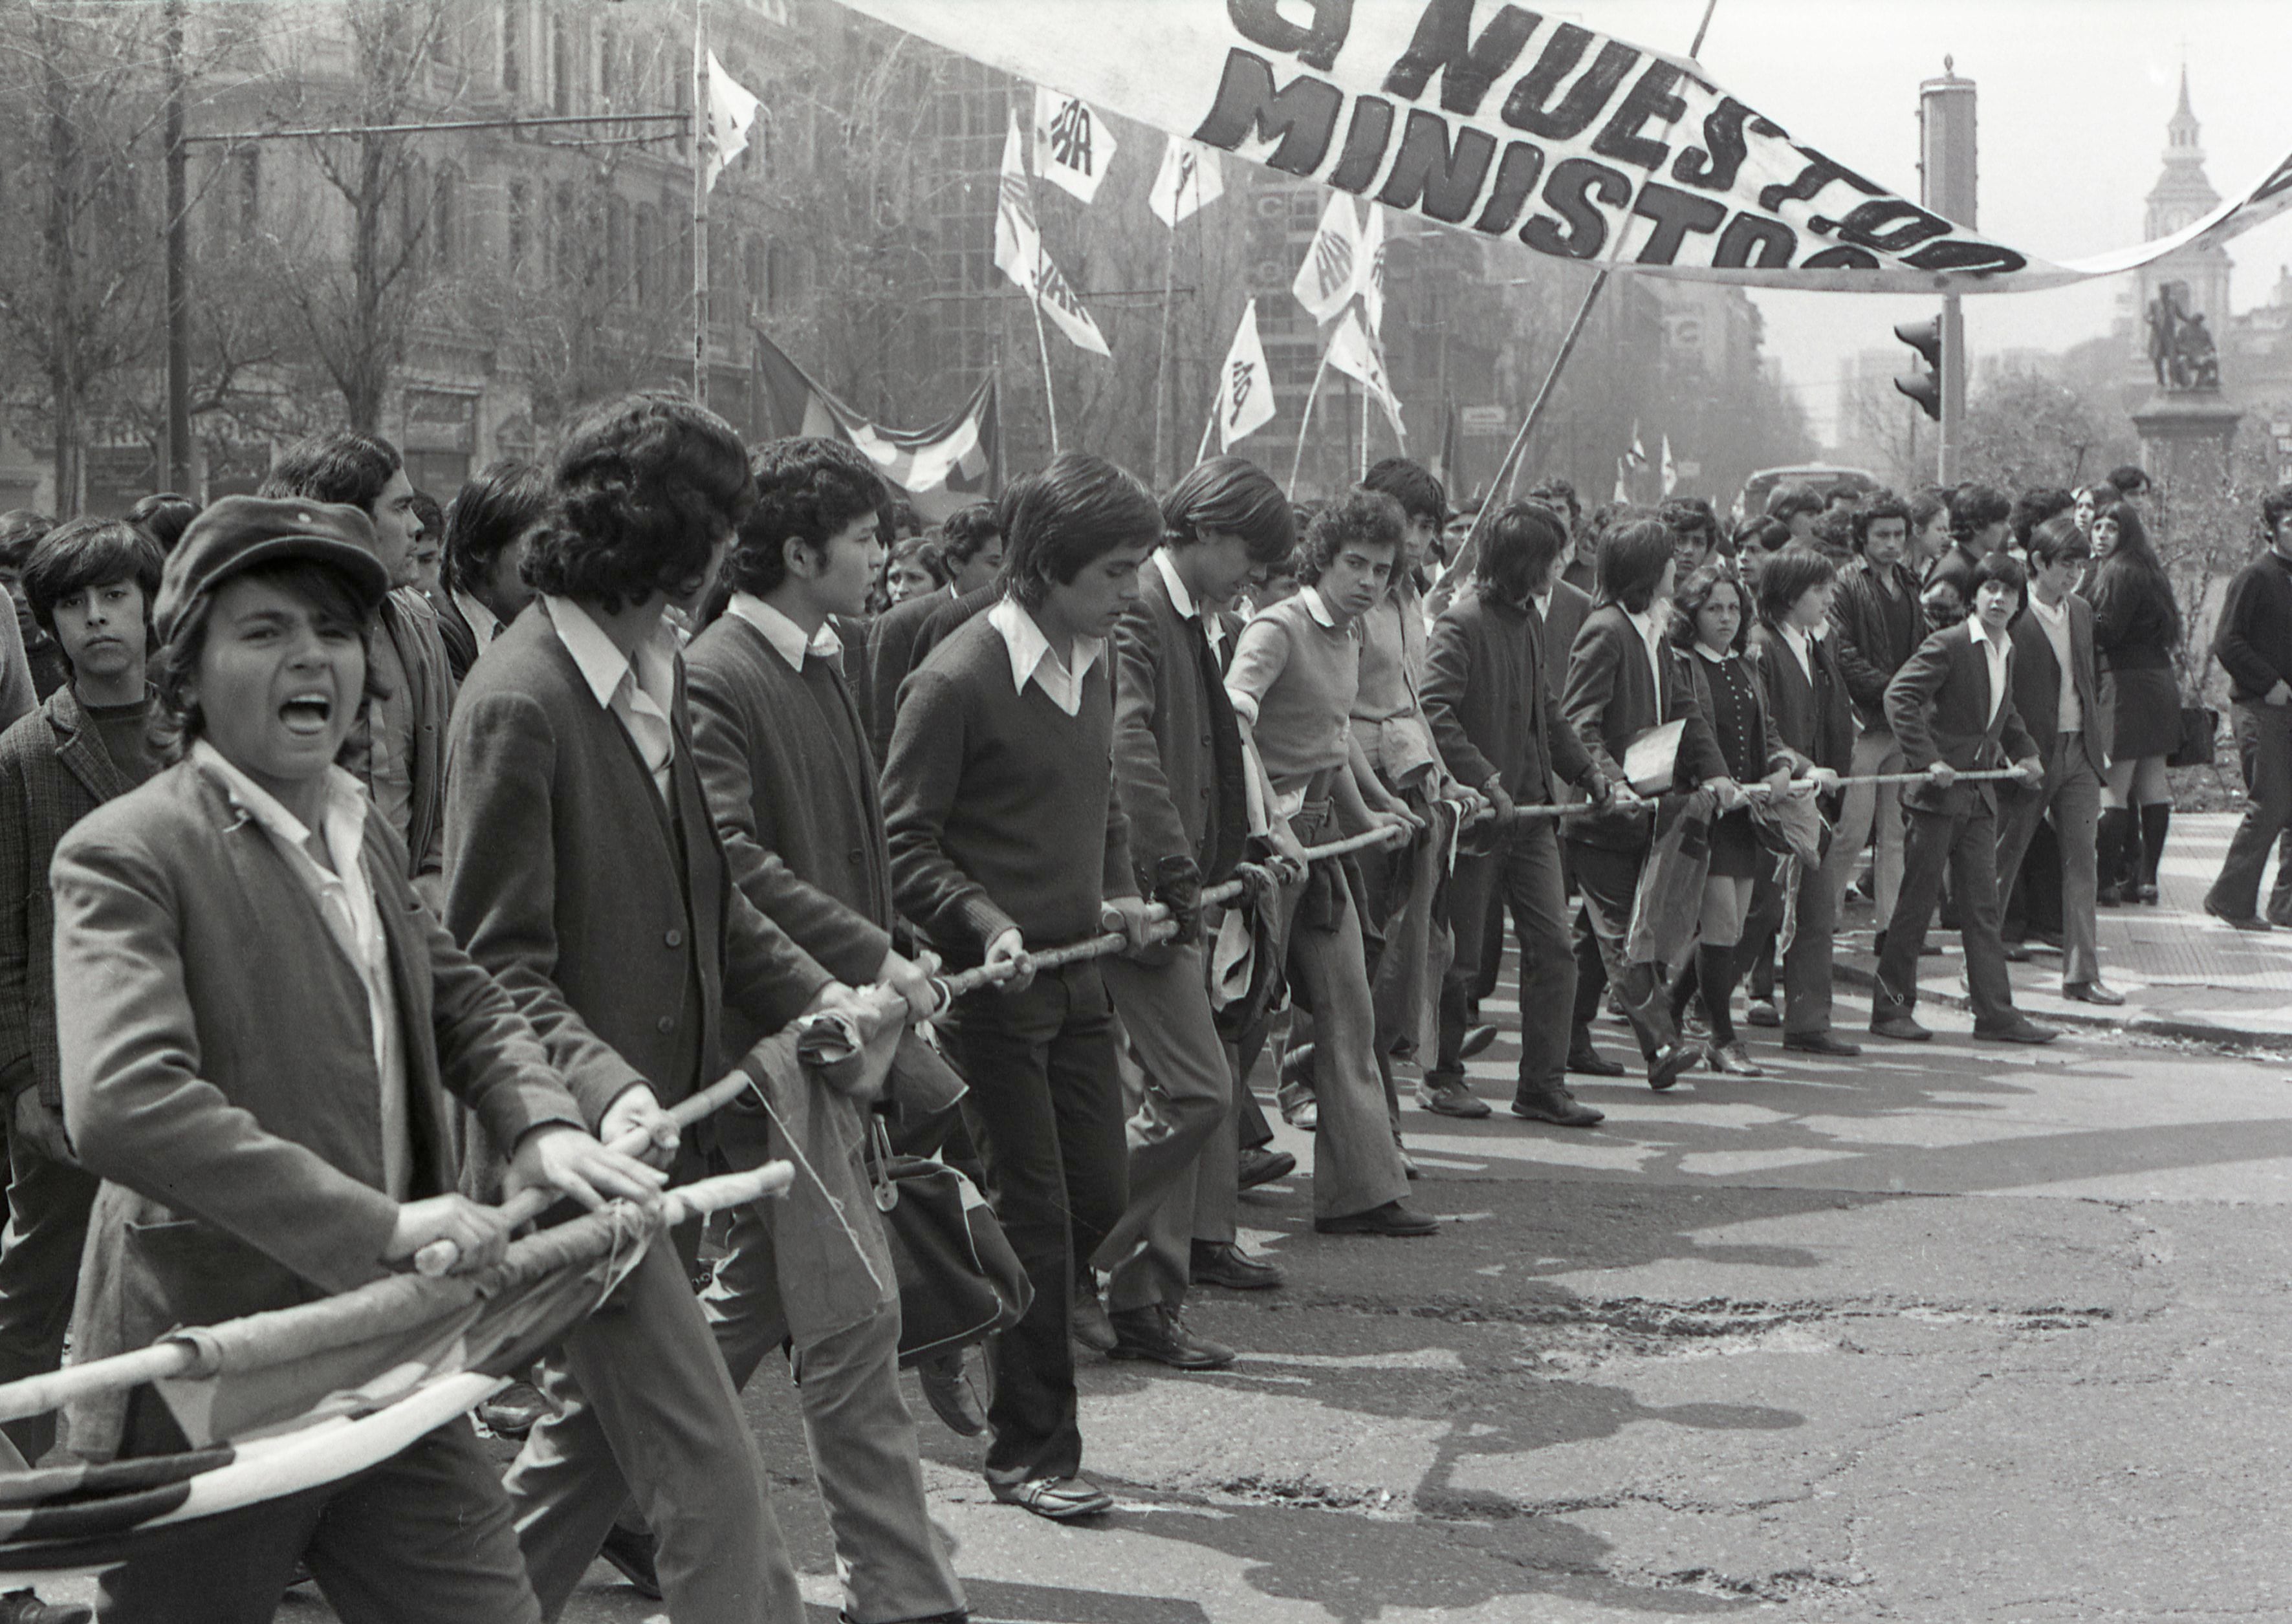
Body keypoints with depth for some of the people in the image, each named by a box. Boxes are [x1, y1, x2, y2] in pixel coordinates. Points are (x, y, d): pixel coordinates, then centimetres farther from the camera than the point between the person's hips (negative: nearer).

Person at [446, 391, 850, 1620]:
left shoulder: (652, 677, 11)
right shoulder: (519, 701, -17)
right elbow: (498, 967, -18)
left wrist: (813, 996, 5)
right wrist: (603, 1092, -31)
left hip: (656, 1130, 9)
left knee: (597, 1438, 18)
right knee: (711, 1476, -7)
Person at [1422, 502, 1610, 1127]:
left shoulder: (1529, 620, 14)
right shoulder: (1461, 622, -13)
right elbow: (1434, 712, -22)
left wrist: (1586, 771, 15)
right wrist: (1486, 781, -26)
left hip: (1531, 812, 8)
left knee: (1553, 947, 0)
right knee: (1464, 956, 3)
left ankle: (1543, 1086, 4)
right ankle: (1442, 1070, 20)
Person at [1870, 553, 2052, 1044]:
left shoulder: (2006, 651, 13)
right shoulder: (1948, 645, -10)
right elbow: (1899, 697, -17)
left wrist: (2025, 751, 16)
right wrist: (1928, 760, -21)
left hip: (1979, 794, 7)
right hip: (1938, 792, -7)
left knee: (1982, 904, 5)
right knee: (1918, 899, -1)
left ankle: (1995, 1012, 5)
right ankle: (1891, 1007, 7)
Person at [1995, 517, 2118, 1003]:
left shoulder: (2081, 612, 11)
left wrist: (2099, 740, 12)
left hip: (2079, 751, 6)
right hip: (2030, 756, -6)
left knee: (2081, 860, 3)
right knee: (2004, 858, 4)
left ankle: (2082, 973, 5)